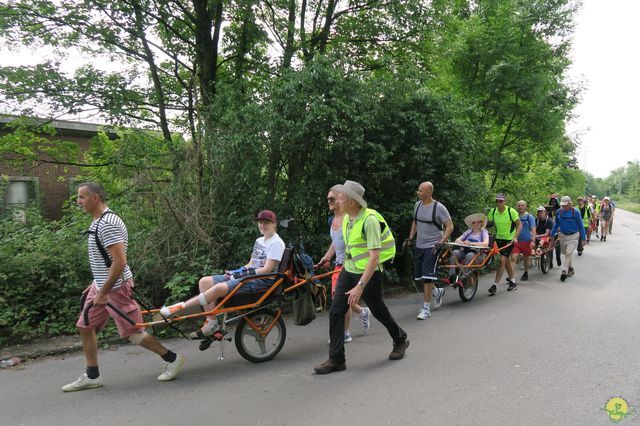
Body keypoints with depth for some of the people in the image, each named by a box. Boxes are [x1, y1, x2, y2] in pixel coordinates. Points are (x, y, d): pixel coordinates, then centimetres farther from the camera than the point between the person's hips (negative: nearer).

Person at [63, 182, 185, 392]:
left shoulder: (108, 224, -22)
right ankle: (92, 376, 24)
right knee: (85, 327, 12)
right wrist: (96, 286, 22)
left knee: (133, 332, -2)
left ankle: (172, 359, 13)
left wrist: (103, 292, -22)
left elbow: (119, 262, -27)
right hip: (101, 284, 10)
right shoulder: (98, 222, 11)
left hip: (116, 287, -10)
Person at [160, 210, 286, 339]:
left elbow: (266, 270, -15)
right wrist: (235, 272, 2)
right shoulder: (259, 241, 19)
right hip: (249, 276, 9)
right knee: (205, 281, -7)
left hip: (263, 280, -9)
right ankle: (211, 323, -11)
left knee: (219, 288, -30)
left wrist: (241, 274, -17)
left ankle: (180, 307, -20)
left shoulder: (276, 243, -7)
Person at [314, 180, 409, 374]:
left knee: (378, 311, 12)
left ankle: (400, 340, 40)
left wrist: (360, 286, -31)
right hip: (348, 271, 7)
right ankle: (336, 359, 5)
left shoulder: (370, 220, -22)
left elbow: (374, 256, -27)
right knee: (336, 312, -2)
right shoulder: (346, 219, 3)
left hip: (369, 273, -7)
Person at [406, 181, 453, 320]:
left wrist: (441, 242, -20)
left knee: (427, 276, -10)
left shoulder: (438, 207, -13)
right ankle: (437, 292, 36)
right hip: (419, 246, 7)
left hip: (432, 246, -7)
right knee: (417, 279, 9)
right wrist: (411, 237, 10)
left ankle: (426, 308, 1)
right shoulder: (417, 205, 6)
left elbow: (450, 226, -10)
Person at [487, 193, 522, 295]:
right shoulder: (492, 211, -5)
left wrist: (515, 237, -19)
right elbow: (490, 224, 6)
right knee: (506, 260, 15)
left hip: (509, 239, -5)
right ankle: (512, 281, 33)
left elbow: (519, 225, -9)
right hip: (499, 238, 5)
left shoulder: (511, 211, -15)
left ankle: (495, 285, -13)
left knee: (502, 260, -13)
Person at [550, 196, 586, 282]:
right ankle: (571, 269, 31)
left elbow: (580, 225, -3)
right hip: (562, 235, 4)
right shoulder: (559, 212, -2)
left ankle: (564, 271, -14)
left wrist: (583, 238, -2)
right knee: (566, 254, 13)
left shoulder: (576, 212, -10)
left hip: (573, 236, -4)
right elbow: (556, 224, 11)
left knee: (568, 253, -15)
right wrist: (552, 235, 10)